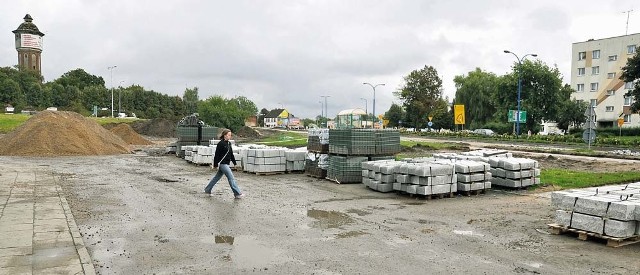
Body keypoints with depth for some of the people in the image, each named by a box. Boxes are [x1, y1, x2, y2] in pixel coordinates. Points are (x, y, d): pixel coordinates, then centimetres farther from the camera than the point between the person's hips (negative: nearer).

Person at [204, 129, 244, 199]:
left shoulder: (229, 143, 11)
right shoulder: (221, 144, -14)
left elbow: (231, 154, 18)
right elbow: (216, 154, -14)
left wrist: (234, 163, 17)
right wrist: (216, 165, -14)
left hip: (226, 164, 9)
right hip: (222, 163, -9)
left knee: (217, 177, 17)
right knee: (231, 178, -9)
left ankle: (207, 190, 30)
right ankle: (237, 194, -7)